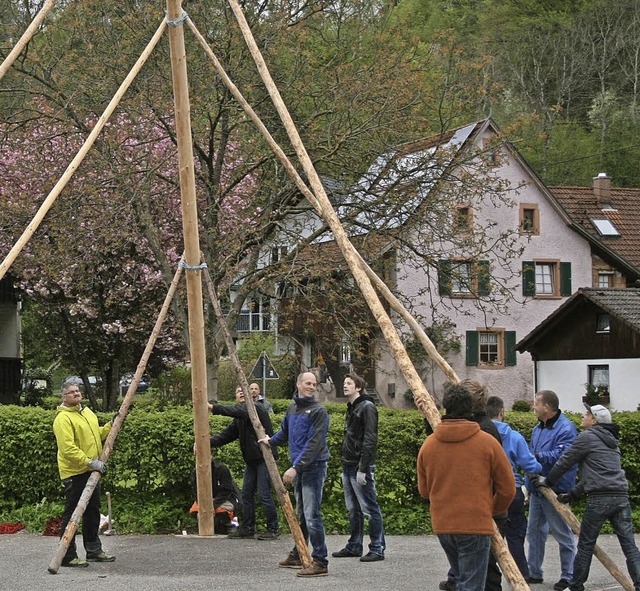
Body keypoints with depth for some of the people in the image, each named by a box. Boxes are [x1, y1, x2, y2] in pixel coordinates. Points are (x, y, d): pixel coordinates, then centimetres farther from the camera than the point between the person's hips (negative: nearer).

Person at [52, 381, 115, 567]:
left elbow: (98, 434, 27)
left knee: (93, 512, 17)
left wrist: (111, 426, 10)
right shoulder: (63, 418, -16)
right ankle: (68, 556, -1)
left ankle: (94, 550, 28)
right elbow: (68, 449, -24)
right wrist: (89, 462, -26)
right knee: (72, 514, -6)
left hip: (91, 472, 9)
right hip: (74, 473, -9)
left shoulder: (87, 412, 14)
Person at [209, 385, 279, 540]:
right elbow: (227, 434, 10)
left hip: (264, 458, -9)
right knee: (247, 494, 10)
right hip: (251, 460, 9)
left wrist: (213, 407, -37)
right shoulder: (239, 418, 15)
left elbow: (237, 411, -30)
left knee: (264, 495, -9)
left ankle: (273, 529, 0)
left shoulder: (257, 408, -13)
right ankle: (247, 528, 19)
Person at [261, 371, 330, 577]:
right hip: (298, 469, 8)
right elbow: (285, 432, 34)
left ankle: (320, 562, -10)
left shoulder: (319, 411, -11)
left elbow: (314, 443, -19)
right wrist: (271, 441, 24)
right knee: (301, 515, 17)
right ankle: (297, 555, 26)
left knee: (312, 515, -12)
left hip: (314, 467, -8)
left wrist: (296, 467, -22)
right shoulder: (292, 409, 13)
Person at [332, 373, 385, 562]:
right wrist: (345, 465, 16)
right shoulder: (351, 408, 17)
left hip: (360, 467, -10)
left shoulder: (367, 407, -11)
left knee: (370, 509, -6)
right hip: (348, 467, 10)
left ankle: (377, 549, -3)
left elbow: (370, 440, -17)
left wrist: (363, 469, -21)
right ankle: (354, 546, 21)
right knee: (353, 510, 14)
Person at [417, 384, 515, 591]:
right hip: (476, 525, -4)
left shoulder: (428, 444, 3)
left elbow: (424, 490, 13)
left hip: (441, 526, 4)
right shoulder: (487, 442, -7)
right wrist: (492, 511, 17)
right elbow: (507, 488, 0)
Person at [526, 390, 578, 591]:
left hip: (555, 490, -9)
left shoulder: (566, 429, -17)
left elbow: (561, 456, -29)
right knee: (535, 531, 14)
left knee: (562, 533, -1)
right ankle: (534, 572, 24)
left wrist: (536, 457, -25)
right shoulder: (538, 428, 13)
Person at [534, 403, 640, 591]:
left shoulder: (587, 437, 0)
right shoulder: (611, 441, 24)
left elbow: (565, 462, 5)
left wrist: (548, 481, 20)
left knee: (586, 544, 5)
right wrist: (572, 494, 28)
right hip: (621, 496, 7)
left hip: (600, 498, -7)